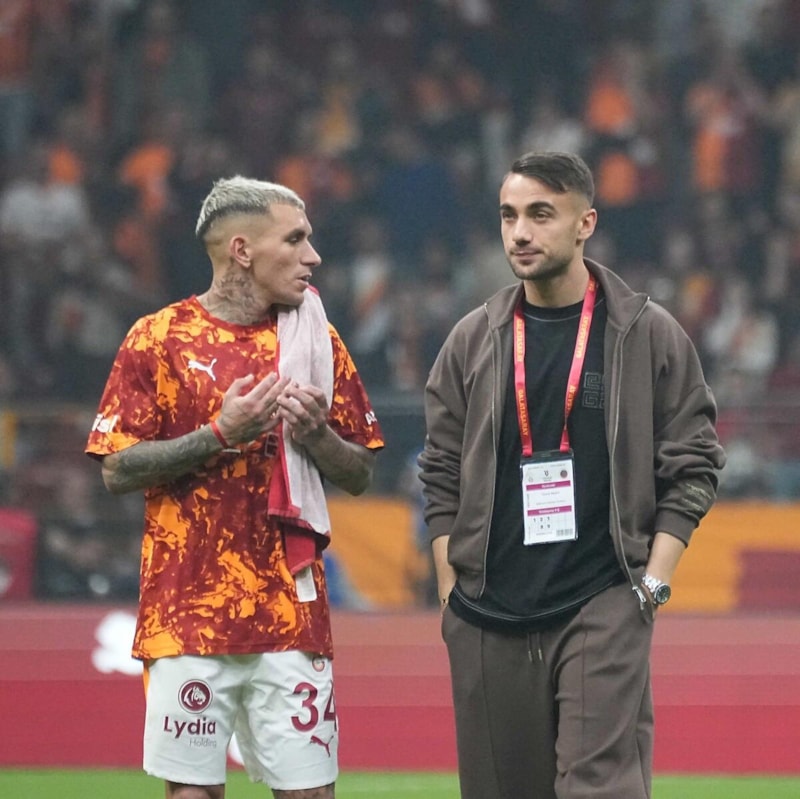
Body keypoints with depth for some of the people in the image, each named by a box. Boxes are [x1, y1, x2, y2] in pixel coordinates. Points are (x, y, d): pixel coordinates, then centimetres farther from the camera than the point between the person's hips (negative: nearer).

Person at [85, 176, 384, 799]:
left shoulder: (317, 339, 12)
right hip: (187, 608, -2)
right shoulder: (158, 338, 2)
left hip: (291, 609, 2)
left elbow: (360, 475, 14)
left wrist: (314, 434, -7)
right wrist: (221, 433, -12)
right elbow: (118, 470, -2)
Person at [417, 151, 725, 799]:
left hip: (605, 606, -3)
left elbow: (691, 470, 4)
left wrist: (653, 583, -4)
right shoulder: (474, 341, 9)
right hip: (488, 621, 3)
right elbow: (443, 478, 13)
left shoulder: (650, 335, 3)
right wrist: (451, 590, 5)